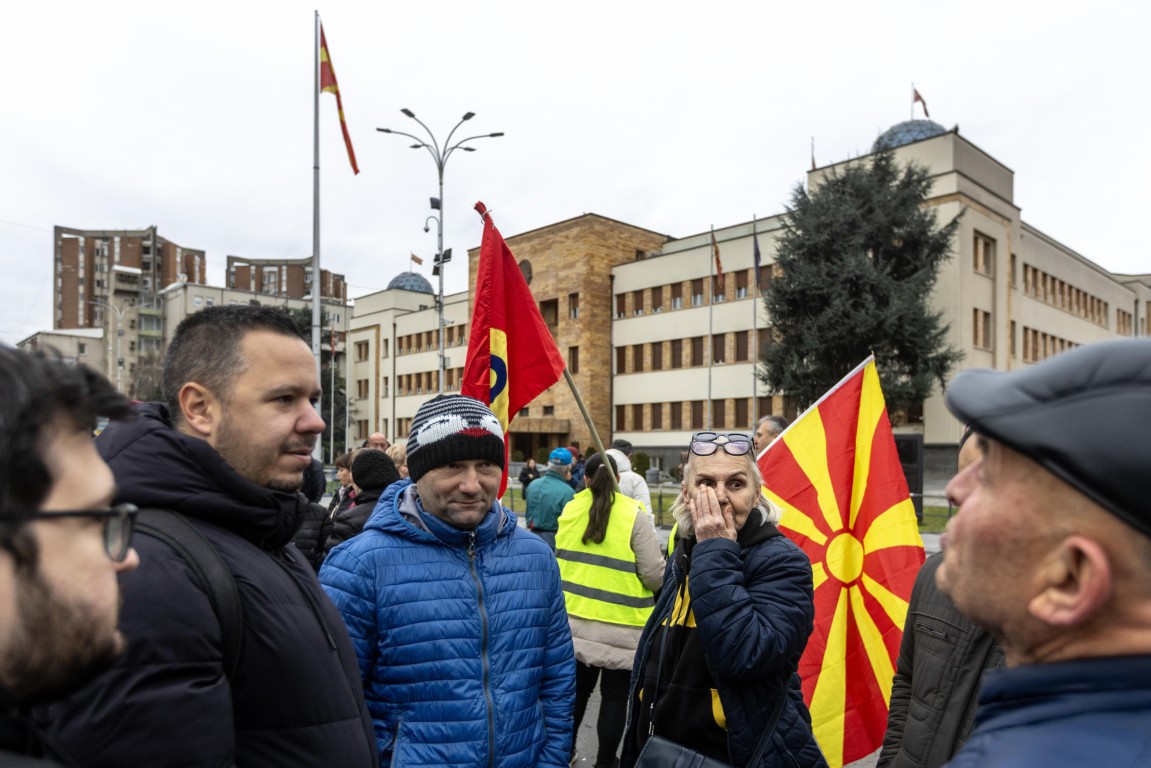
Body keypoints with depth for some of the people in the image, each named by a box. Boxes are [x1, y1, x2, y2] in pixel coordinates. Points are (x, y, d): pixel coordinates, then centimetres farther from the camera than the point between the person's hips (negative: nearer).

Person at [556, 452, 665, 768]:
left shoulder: (569, 511, -3)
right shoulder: (634, 516, -14)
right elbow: (654, 575, -14)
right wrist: (666, 576, 8)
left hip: (575, 619, 3)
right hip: (621, 624, -3)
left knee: (577, 688, 19)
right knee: (615, 695, 14)